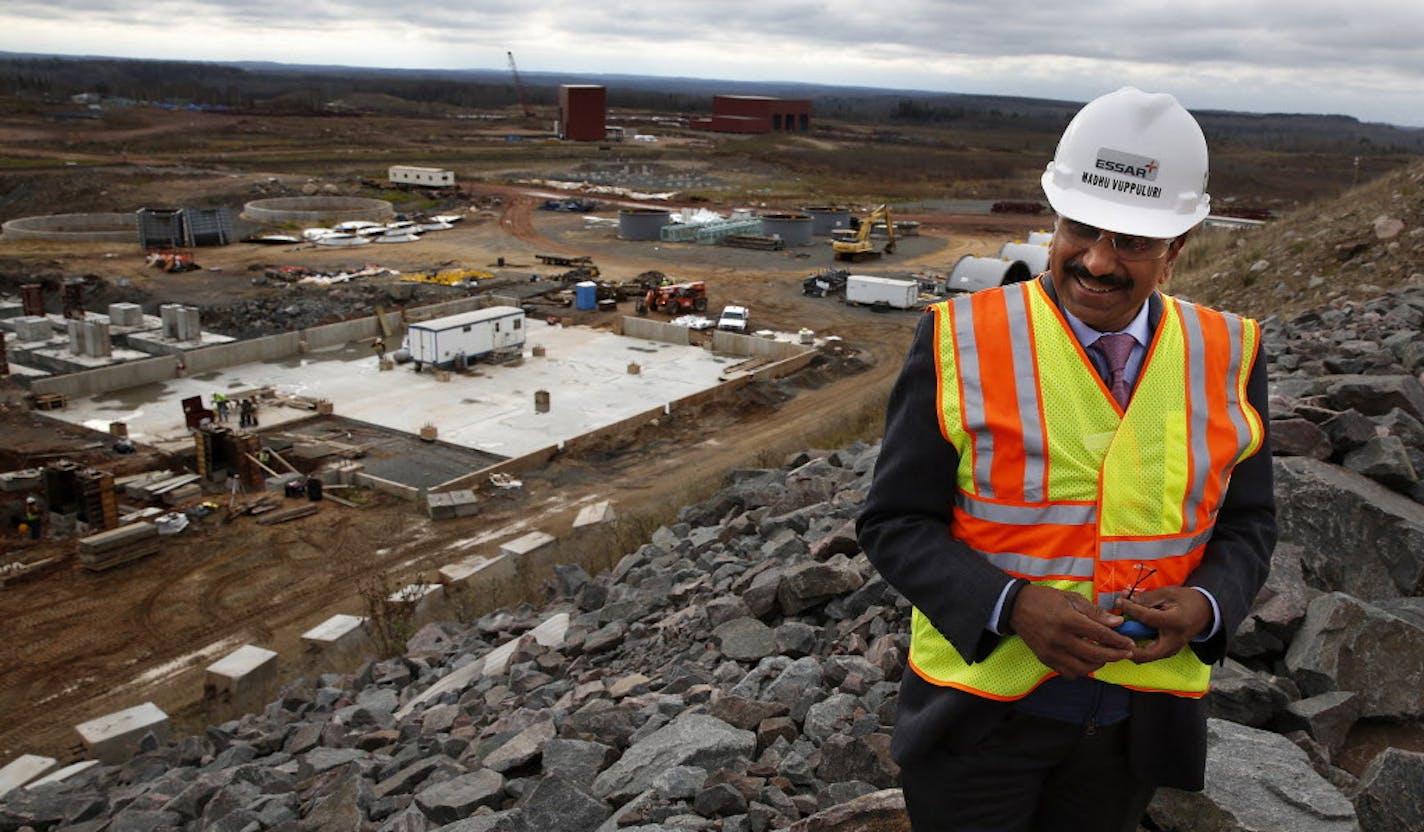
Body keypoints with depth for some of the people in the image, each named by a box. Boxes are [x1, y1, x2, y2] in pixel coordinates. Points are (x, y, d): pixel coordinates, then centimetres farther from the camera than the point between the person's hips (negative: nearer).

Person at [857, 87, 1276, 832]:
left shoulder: (1226, 356, -4)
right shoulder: (960, 342, -13)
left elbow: (1245, 525, 6)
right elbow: (895, 523, -10)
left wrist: (1202, 607, -15)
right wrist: (1011, 606, -25)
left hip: (1138, 715, 3)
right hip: (978, 710, -3)